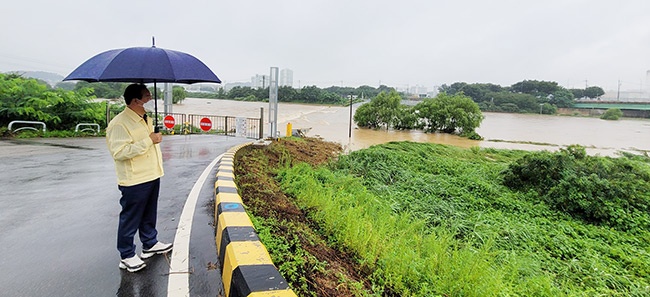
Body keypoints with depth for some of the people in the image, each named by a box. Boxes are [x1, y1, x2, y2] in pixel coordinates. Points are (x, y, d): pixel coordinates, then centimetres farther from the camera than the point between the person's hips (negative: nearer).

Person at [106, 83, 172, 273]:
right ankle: (127, 256, 20)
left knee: (149, 214, 22)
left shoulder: (146, 119, 12)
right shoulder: (119, 124, -19)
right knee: (130, 219, 5)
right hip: (134, 181, -9)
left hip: (152, 177, 9)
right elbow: (118, 152, -27)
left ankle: (150, 244, 38)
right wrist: (148, 141, -27)